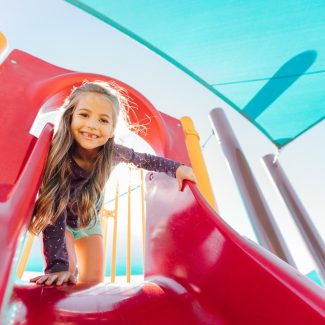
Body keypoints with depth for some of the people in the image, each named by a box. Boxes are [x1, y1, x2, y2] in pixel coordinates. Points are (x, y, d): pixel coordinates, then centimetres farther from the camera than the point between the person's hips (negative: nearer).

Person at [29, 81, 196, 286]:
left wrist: (177, 168, -15)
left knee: (93, 281, 5)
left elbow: (142, 159, -9)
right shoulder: (57, 154, -36)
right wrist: (57, 265, -41)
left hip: (89, 219, 3)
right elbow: (55, 214, -36)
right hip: (58, 219, -2)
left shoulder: (113, 153, -28)